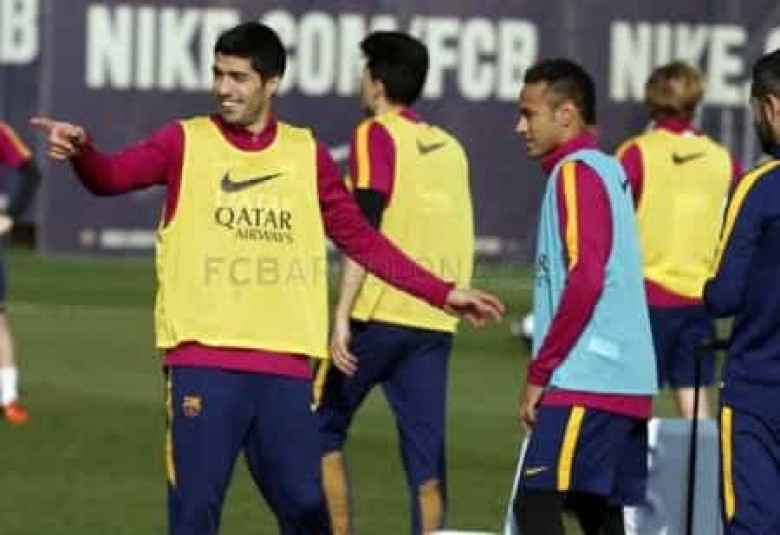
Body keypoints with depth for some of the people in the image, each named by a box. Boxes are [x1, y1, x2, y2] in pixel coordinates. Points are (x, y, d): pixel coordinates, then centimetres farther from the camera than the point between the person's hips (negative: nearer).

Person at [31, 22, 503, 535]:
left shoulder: (306, 153, 10)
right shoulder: (186, 142, 3)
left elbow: (360, 238, 17)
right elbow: (111, 176, -12)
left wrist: (442, 293, 14)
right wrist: (81, 149, -35)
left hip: (285, 365, 2)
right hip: (204, 362, -2)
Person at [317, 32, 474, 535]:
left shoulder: (377, 135, -4)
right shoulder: (451, 148, 14)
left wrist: (342, 317, -15)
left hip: (379, 314, -5)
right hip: (435, 323, 5)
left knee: (322, 430, 9)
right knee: (427, 454, 4)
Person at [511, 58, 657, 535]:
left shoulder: (577, 174, -9)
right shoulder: (608, 170, 19)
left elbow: (585, 279, -18)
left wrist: (539, 372, -13)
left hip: (585, 382, -9)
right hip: (628, 382, 9)